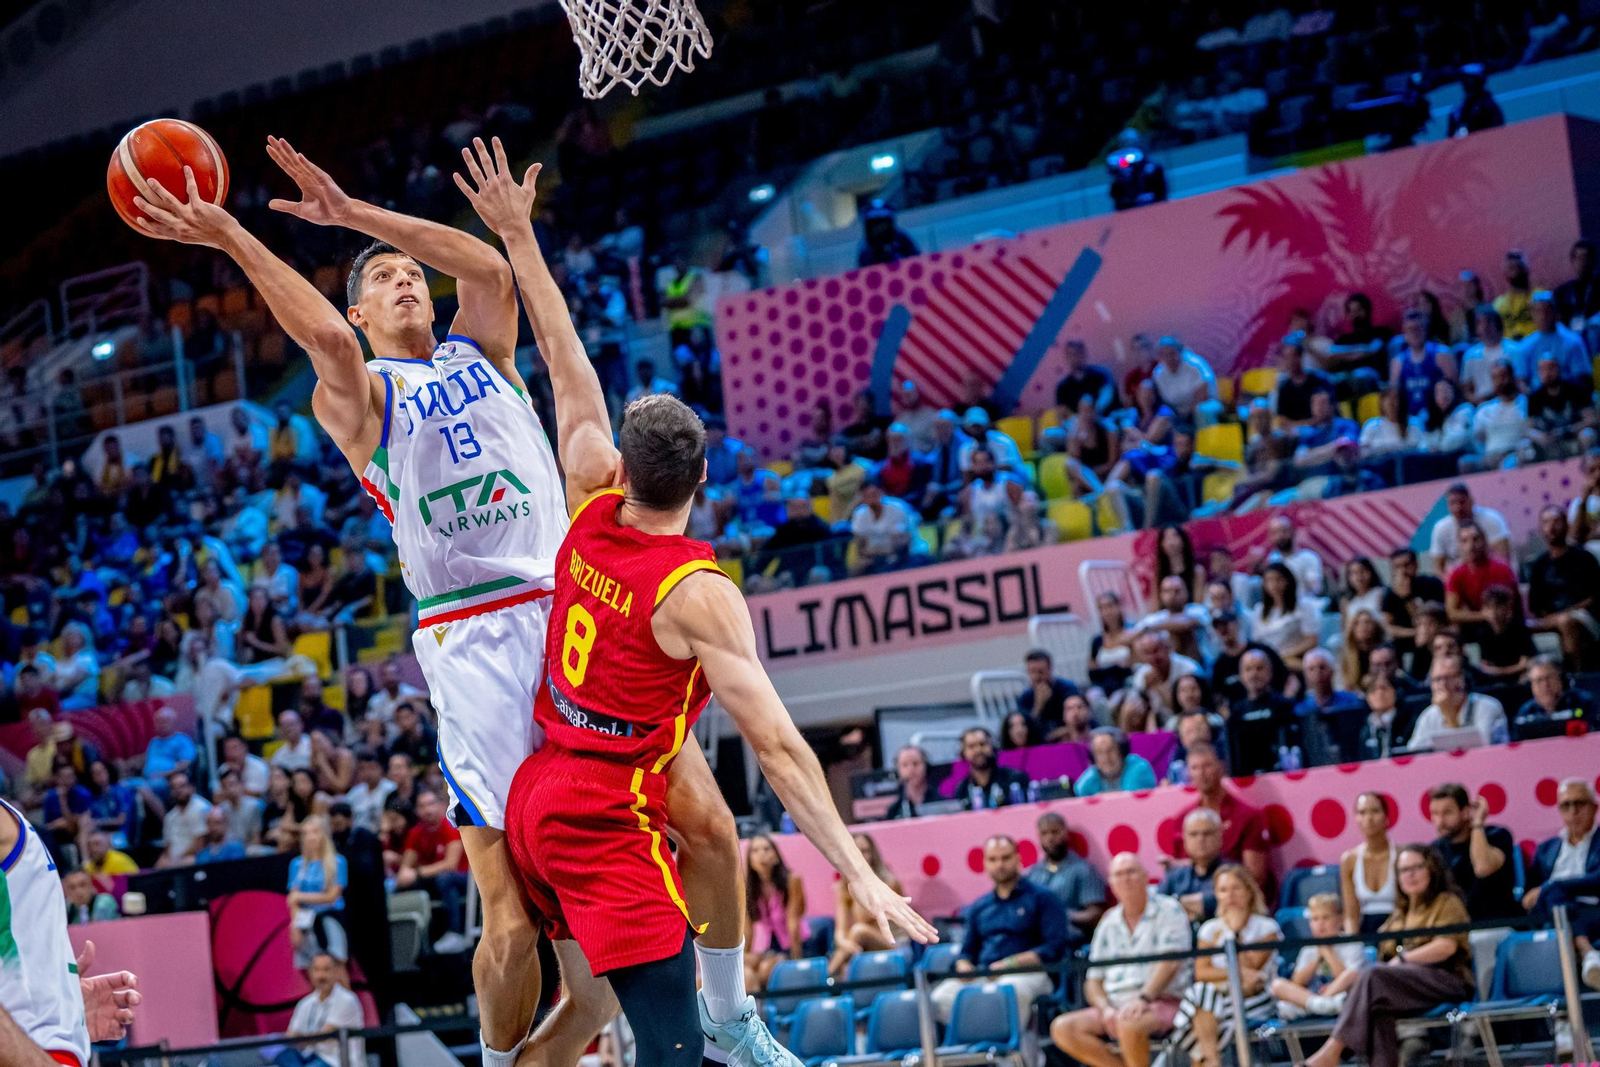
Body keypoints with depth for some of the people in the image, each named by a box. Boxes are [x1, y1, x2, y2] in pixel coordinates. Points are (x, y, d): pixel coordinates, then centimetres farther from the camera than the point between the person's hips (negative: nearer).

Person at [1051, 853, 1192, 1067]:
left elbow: (1170, 962, -10)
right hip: (1114, 1007, 6)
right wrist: (1106, 1009, -6)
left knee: (1129, 1022, -39)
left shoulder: (1168, 910, 4)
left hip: (1161, 1003, -6)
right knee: (1062, 1028, -19)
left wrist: (1144, 997, -24)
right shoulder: (1108, 924, 18)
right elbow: (1093, 981, 15)